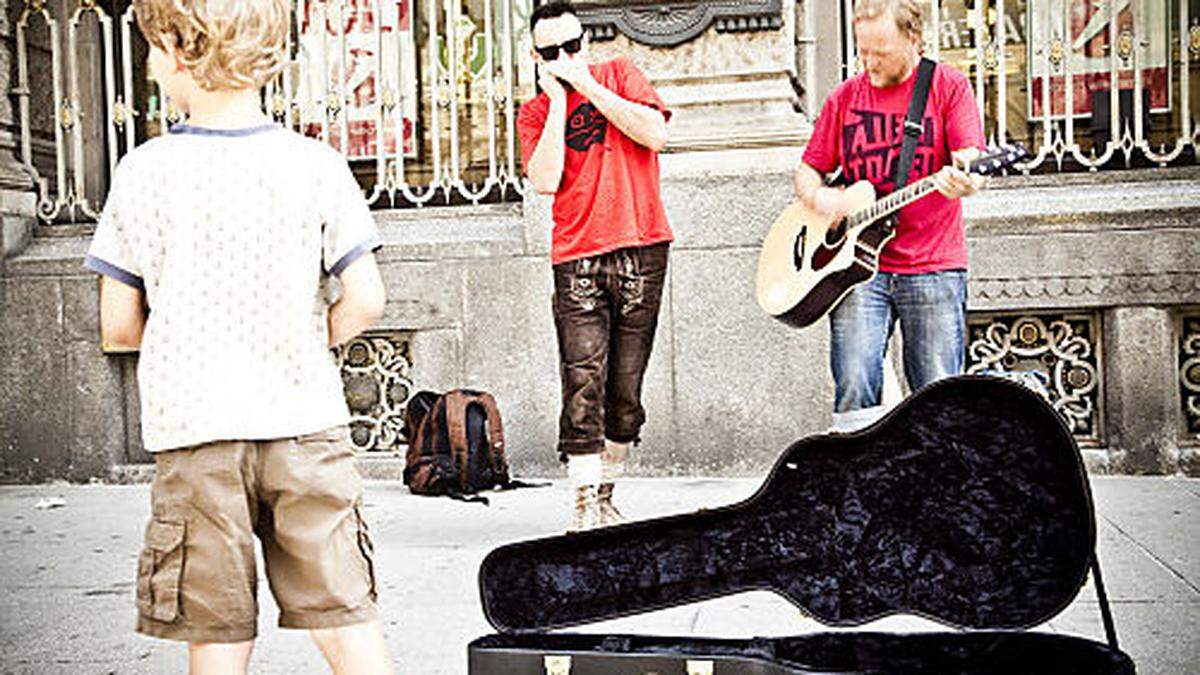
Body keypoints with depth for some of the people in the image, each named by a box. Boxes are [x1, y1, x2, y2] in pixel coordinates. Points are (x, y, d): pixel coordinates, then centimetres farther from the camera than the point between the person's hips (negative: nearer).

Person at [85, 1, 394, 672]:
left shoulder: (141, 173, -1)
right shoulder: (317, 165, -2)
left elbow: (118, 328, 2)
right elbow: (366, 301, -5)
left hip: (190, 429, 0)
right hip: (306, 423, 0)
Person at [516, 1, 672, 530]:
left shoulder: (619, 74, 12)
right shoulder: (535, 114, 12)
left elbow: (656, 135, -6)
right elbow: (545, 180, -6)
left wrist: (590, 87, -5)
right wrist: (557, 102, -2)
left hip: (641, 249, 0)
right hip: (577, 258, 0)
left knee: (626, 390, 4)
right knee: (584, 385, -12)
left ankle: (605, 495, 19)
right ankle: (585, 506, -8)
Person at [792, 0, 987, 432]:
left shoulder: (948, 87, 4)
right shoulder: (845, 98, 11)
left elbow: (971, 160, -8)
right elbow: (807, 170, 17)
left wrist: (960, 180, -32)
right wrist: (817, 196, -6)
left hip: (933, 269, -1)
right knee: (854, 384, -13)